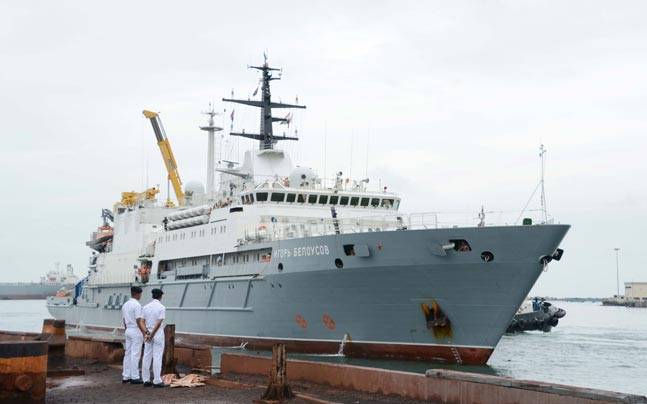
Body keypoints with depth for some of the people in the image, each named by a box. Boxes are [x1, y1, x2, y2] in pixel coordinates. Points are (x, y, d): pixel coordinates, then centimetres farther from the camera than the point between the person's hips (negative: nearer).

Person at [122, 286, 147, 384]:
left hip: (128, 330, 8)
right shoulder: (137, 305, -15)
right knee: (135, 354, -5)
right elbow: (138, 321, -19)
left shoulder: (125, 305, 11)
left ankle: (126, 376, 12)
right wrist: (144, 332, -20)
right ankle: (134, 377, -3)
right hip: (136, 331, -8)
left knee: (128, 354, 10)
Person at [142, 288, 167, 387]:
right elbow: (159, 323, -16)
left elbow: (143, 322, 0)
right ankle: (157, 381, -5)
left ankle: (146, 380, 10)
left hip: (148, 334, 5)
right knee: (157, 358, -4)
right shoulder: (161, 307, -10)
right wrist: (152, 335, -15)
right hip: (158, 335, -5)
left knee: (147, 357, 8)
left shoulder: (146, 307, 6)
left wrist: (147, 333, -7)